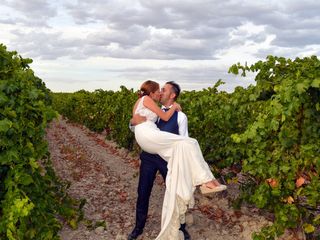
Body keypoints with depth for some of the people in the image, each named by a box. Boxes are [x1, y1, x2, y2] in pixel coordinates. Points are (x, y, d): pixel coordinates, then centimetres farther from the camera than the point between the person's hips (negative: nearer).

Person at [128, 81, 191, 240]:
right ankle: (139, 226, 34)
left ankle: (181, 227, 33)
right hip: (149, 157, 3)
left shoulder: (180, 116, -6)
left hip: (167, 159, -3)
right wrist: (135, 120, -16)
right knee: (143, 192, 12)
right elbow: (133, 122, 9)